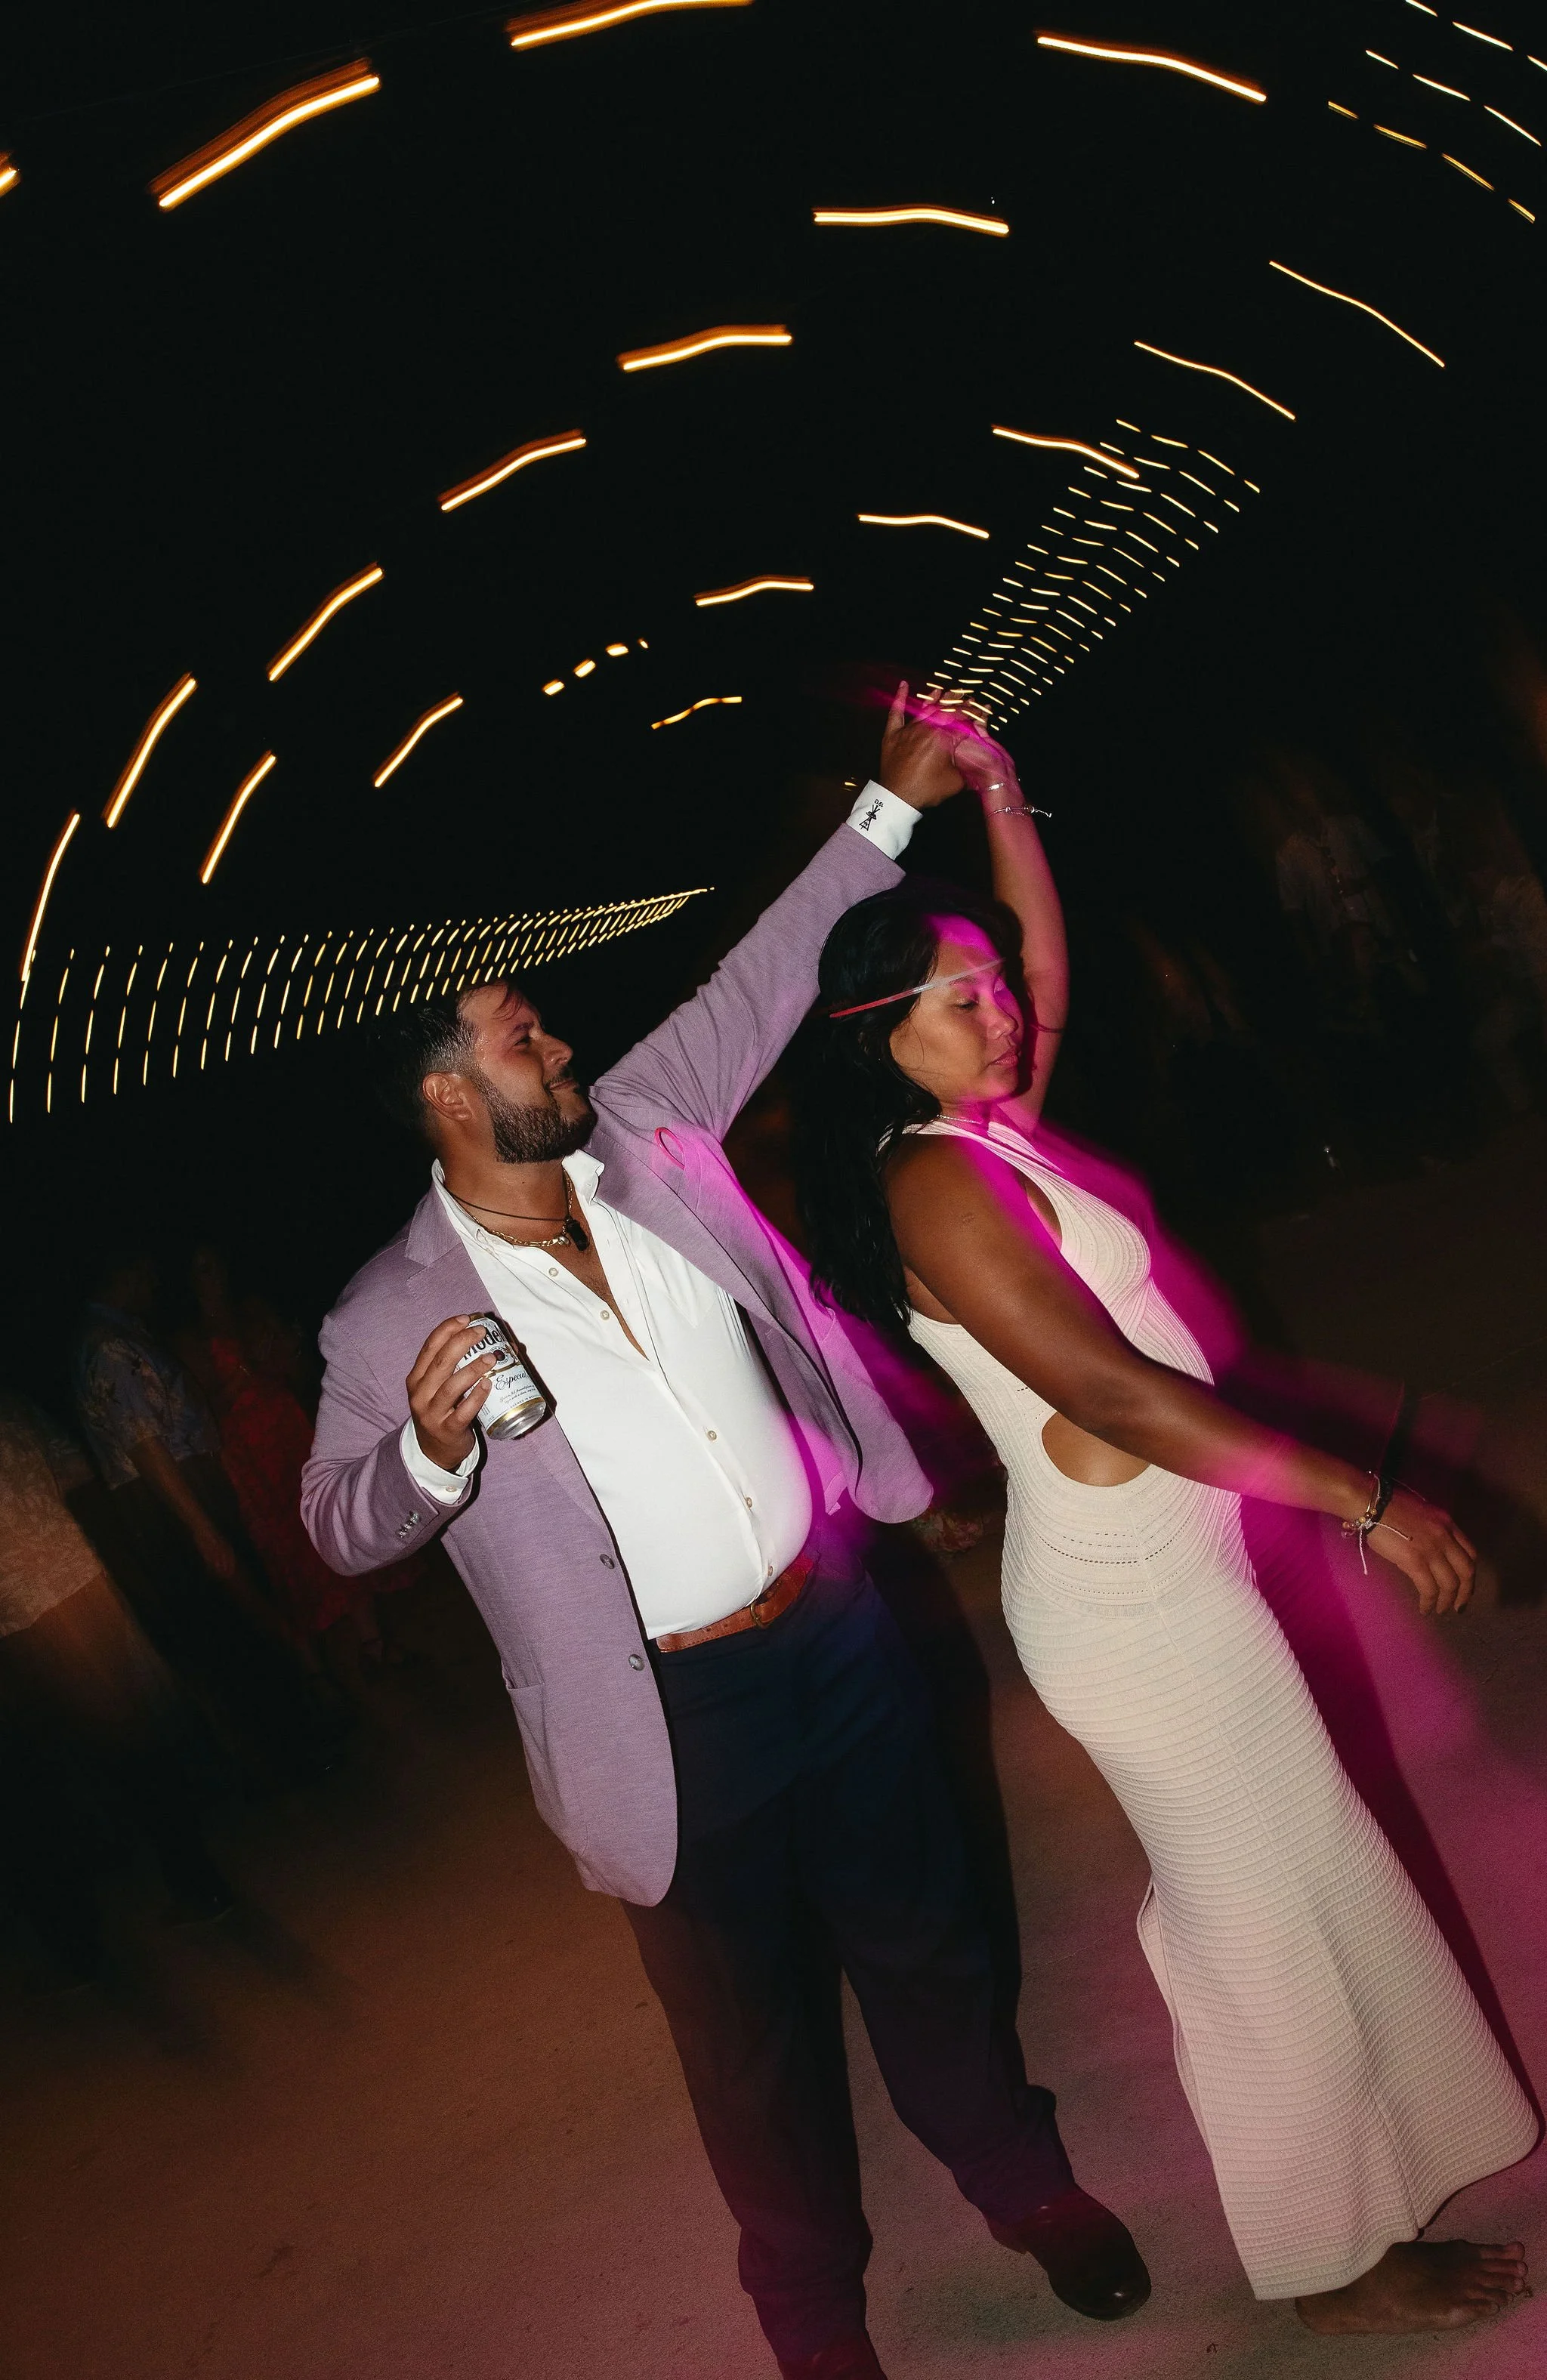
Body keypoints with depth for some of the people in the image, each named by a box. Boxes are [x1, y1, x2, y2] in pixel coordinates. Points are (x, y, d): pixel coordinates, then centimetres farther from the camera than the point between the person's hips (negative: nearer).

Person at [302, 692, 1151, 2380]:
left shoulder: (639, 1140, -1)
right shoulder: (391, 1320, -12)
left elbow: (757, 985, 6)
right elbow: (341, 1527, -2)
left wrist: (888, 810, 7)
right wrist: (430, 1454, -23)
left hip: (840, 1626, 4)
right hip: (679, 1718, -4)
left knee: (926, 1937, 22)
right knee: (752, 2029, 16)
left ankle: (1024, 2183, 49)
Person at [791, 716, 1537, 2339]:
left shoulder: (982, 1123, 5)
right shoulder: (935, 1184, -22)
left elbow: (1047, 952, 20)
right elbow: (1112, 1393, -27)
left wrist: (994, 790, 12)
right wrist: (1364, 1500, -25)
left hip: (1164, 1560, 9)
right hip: (1128, 1592, -9)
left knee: (1264, 1884, 23)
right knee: (1263, 1917, 6)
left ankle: (1364, 2145, 44)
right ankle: (1339, 2258, 26)